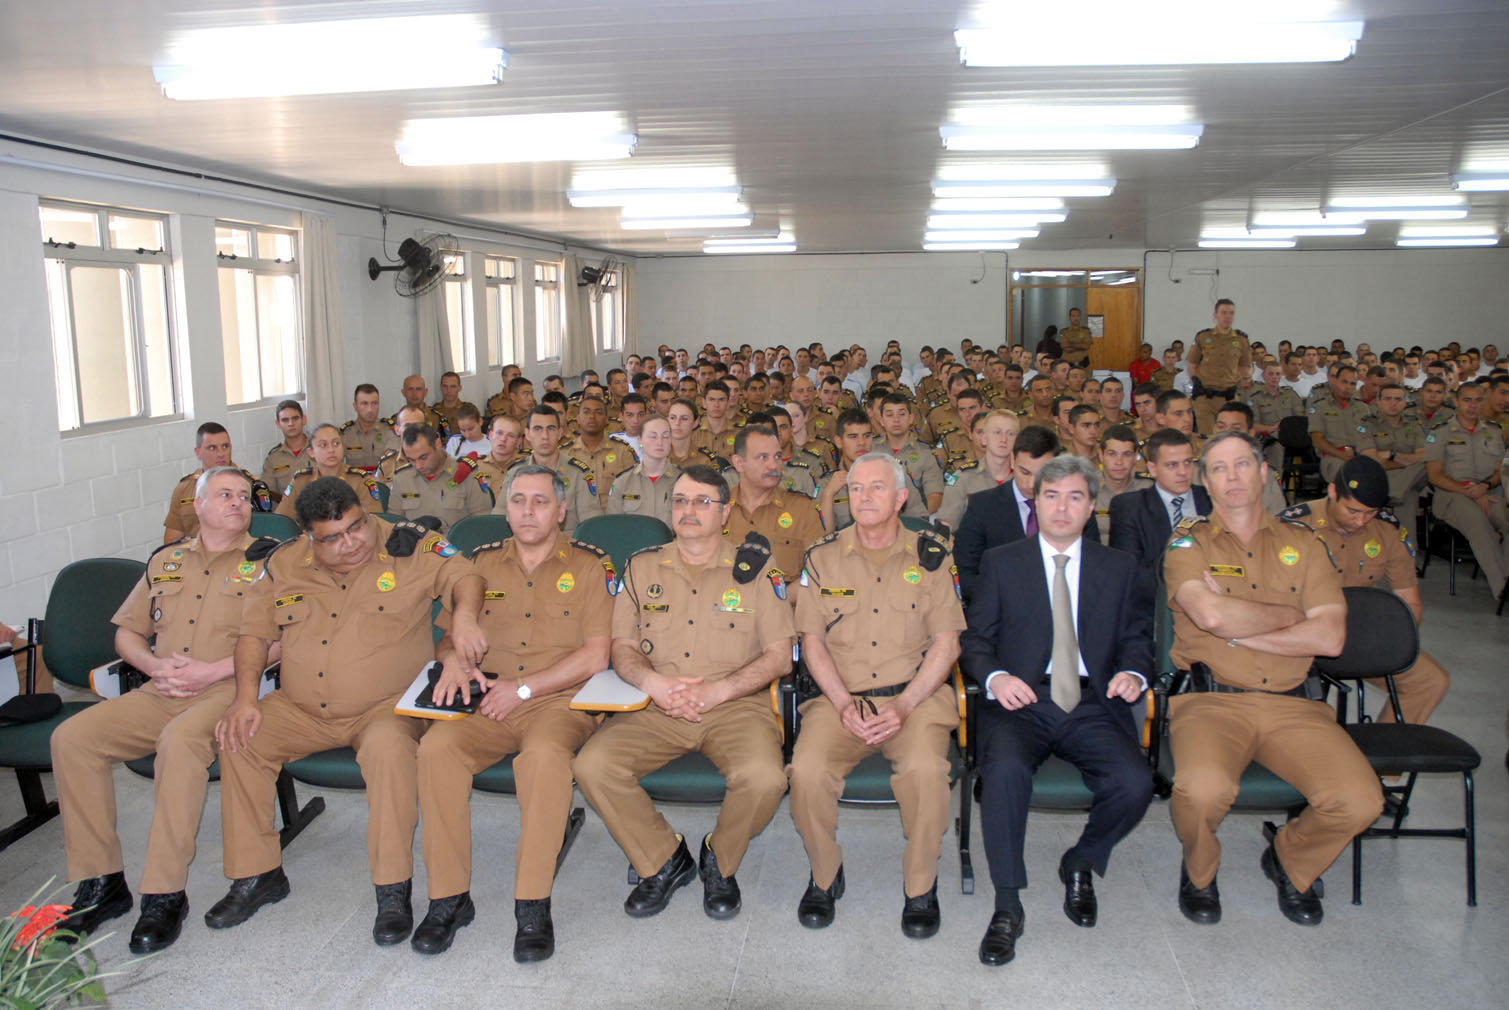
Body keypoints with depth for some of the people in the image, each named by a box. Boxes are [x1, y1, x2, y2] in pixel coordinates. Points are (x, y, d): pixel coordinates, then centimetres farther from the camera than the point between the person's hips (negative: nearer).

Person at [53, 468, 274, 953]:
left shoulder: (267, 560, 4)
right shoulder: (165, 560, 21)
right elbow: (126, 631, 23)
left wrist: (213, 670, -15)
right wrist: (155, 666, 0)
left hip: (228, 692, -6)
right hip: (159, 694, 6)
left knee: (179, 740, -35)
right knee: (73, 737, -14)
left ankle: (165, 895, -27)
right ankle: (100, 882, -5)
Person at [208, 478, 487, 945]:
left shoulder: (407, 547, -6)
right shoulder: (285, 564, 5)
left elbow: (465, 575, -7)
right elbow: (255, 631, 9)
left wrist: (464, 617, -29)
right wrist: (245, 696, -4)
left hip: (386, 705, -4)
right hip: (301, 709, 5)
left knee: (388, 746, -35)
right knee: (238, 742, -15)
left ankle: (393, 889, -22)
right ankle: (257, 875, 3)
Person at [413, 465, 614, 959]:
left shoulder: (590, 565, 5)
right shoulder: (481, 562, 17)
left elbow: (595, 656, -3)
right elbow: (446, 635, 19)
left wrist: (522, 688, -9)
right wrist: (454, 663, -6)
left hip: (559, 700, -3)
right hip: (485, 701, 3)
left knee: (545, 753, -36)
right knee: (436, 746, -27)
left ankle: (533, 906, -26)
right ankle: (449, 898, -15)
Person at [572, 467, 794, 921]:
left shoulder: (756, 567, 6)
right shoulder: (642, 567, 14)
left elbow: (779, 655, 2)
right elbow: (622, 648, 12)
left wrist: (719, 689, -13)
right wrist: (652, 682, -10)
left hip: (736, 704, -2)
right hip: (654, 709, 2)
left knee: (763, 777, -32)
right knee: (592, 766, -24)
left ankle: (720, 862, 3)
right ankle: (663, 862, 2)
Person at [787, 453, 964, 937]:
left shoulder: (930, 555, 6)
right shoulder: (822, 557, 8)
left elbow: (946, 643, 3)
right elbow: (812, 641, 7)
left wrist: (902, 706, -11)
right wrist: (844, 704, -9)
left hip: (915, 694, -1)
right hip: (840, 698, 1)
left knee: (926, 769, -31)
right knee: (807, 770, -27)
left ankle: (920, 886, -5)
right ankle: (825, 875, 2)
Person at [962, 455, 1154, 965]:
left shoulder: (1122, 569, 16)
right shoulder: (1000, 562, 11)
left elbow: (1137, 639, 14)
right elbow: (975, 640, 6)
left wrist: (1134, 673, -10)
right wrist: (995, 677, -15)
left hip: (1094, 705, 2)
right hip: (1021, 701, -1)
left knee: (1134, 782, -26)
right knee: (1005, 769, -33)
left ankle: (1079, 865, 6)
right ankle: (1007, 907, -16)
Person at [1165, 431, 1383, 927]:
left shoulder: (1303, 542, 13)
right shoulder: (1189, 543, 6)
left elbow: (1330, 638, 0)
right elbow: (1211, 614, -15)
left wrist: (1237, 628, -6)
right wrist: (1290, 614, -1)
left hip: (1291, 705, 3)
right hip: (1211, 700, -3)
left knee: (1360, 801, -21)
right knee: (1203, 789, -33)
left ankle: (1290, 863, 15)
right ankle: (1199, 870, 5)